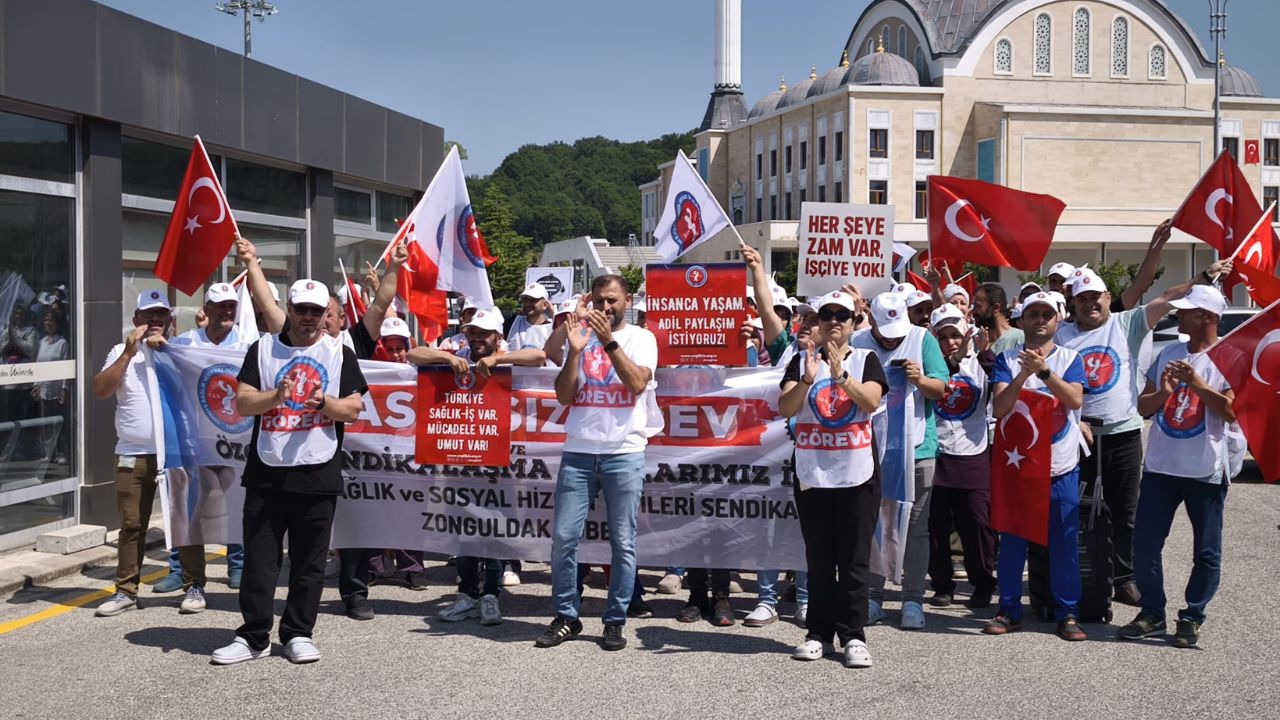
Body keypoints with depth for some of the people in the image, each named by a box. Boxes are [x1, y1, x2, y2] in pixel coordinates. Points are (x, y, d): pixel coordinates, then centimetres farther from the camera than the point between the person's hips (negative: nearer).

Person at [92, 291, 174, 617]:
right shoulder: (122, 351, 8)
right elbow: (100, 390, -5)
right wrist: (129, 352, -12)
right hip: (133, 455, 1)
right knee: (131, 524, 7)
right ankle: (125, 590, 15)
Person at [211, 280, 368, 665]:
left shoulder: (340, 353, 8)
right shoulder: (263, 349, 9)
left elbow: (355, 408, 2)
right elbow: (242, 403, 1)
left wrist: (324, 403, -16)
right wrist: (276, 396, -17)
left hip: (317, 474, 0)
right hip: (266, 474, 1)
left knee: (309, 562, 5)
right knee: (259, 560, 4)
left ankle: (298, 634, 17)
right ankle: (253, 636, 13)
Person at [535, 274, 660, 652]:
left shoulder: (641, 338, 5)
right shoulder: (580, 335, 11)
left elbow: (638, 384, -12)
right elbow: (564, 395, 4)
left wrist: (609, 341, -15)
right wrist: (576, 351, -9)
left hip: (624, 453, -2)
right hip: (578, 452, 2)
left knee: (623, 543, 1)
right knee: (563, 537, -1)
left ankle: (615, 621, 11)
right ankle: (566, 617, 12)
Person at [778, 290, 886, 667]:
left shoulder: (866, 360, 5)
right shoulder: (802, 361, 8)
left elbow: (871, 401, -12)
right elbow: (784, 407, -5)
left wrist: (841, 375, -26)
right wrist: (806, 381, -23)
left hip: (857, 475, -1)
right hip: (812, 475, 1)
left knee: (854, 560, 0)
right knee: (819, 559, 7)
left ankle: (853, 636, 6)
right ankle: (819, 633, 14)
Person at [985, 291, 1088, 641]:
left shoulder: (1070, 358, 3)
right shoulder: (1007, 360, 2)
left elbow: (1075, 400, -14)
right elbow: (998, 408, -10)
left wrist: (1043, 370, -24)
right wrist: (1023, 373, -22)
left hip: (1061, 467, 0)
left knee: (1064, 543, 2)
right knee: (1011, 541, 5)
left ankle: (1067, 613, 12)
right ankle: (1009, 610, 15)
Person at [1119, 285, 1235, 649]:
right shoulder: (1169, 354, 10)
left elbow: (1233, 411, -16)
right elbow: (1143, 407, 11)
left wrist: (1195, 382, -22)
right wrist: (1163, 393, -9)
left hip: (1206, 472, -4)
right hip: (1160, 467, 5)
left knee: (1206, 551, 4)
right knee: (1145, 543, 4)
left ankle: (1192, 617, 17)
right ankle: (1152, 612, 17)